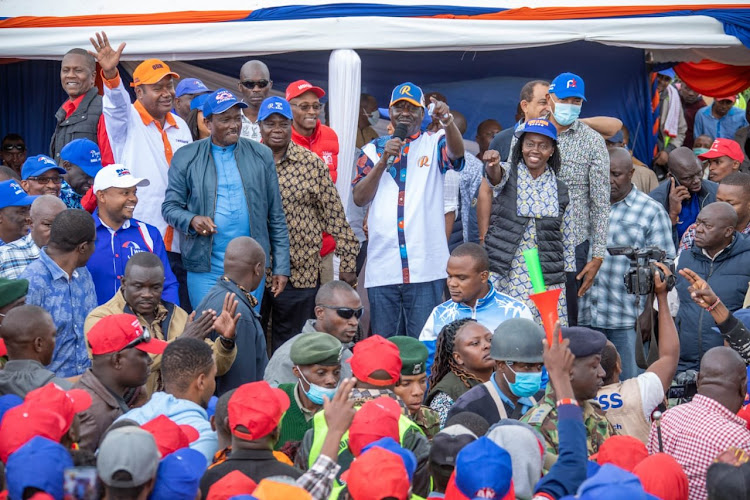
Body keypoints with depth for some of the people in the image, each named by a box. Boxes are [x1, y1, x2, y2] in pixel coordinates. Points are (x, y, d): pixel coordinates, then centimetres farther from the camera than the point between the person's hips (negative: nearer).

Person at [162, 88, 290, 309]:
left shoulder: (261, 156, 8)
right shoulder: (186, 158, 4)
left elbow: (276, 216, 9)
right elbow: (170, 206, 6)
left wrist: (281, 267, 6)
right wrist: (191, 220, -16)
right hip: (205, 267, -1)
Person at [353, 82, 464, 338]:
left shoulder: (434, 144, 8)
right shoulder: (373, 149, 13)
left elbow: (456, 152, -15)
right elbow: (359, 198, 4)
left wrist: (448, 120, -35)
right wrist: (383, 161, -8)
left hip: (425, 266, -2)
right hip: (382, 266, 2)